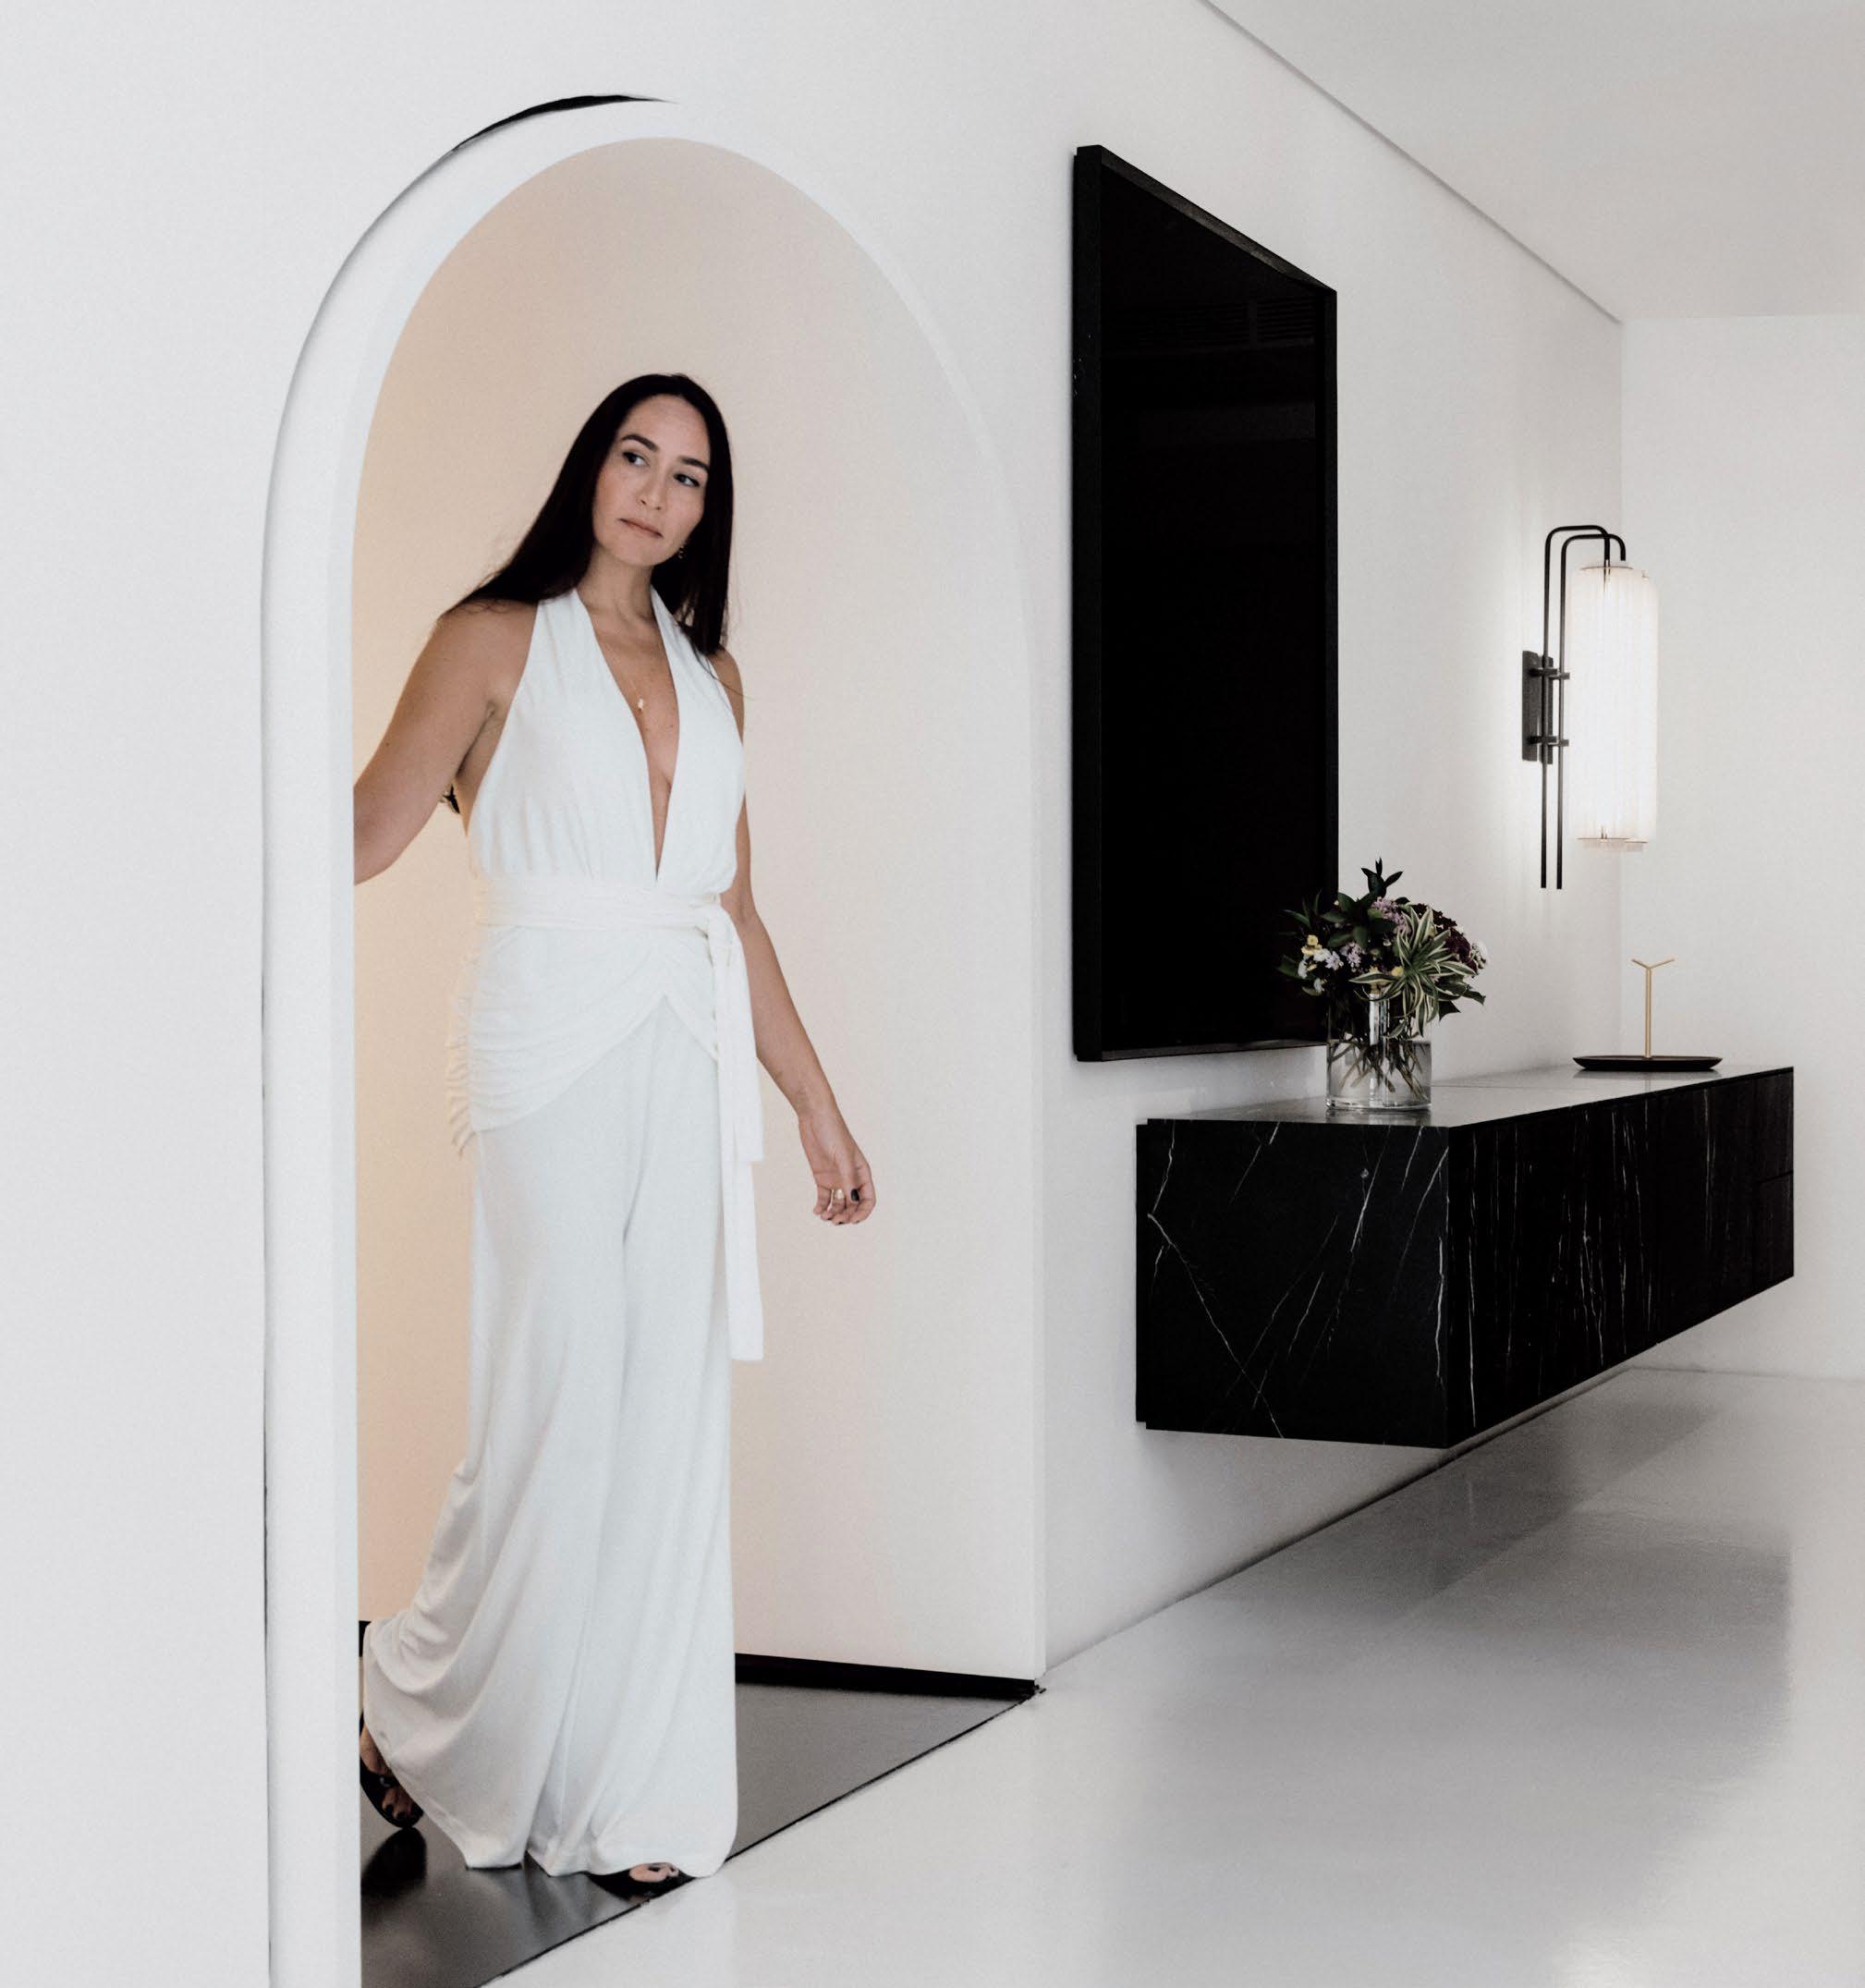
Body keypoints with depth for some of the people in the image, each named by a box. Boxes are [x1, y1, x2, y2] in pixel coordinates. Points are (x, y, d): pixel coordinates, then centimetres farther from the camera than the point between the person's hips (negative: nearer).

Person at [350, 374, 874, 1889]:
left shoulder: (712, 675, 18)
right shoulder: (496, 639, 4)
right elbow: (363, 836, -7)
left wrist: (818, 1104, 17)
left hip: (690, 1061, 5)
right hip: (549, 1042, -5)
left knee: (673, 1417, 2)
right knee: (558, 1406, -8)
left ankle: (634, 1793, 10)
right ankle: (419, 1715, 15)